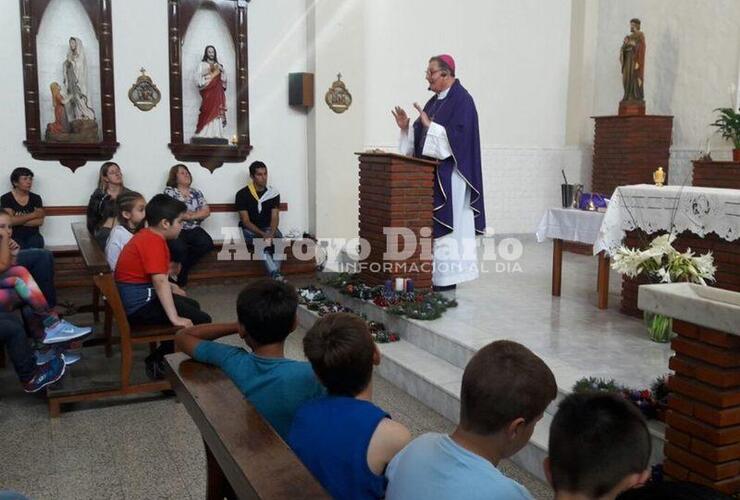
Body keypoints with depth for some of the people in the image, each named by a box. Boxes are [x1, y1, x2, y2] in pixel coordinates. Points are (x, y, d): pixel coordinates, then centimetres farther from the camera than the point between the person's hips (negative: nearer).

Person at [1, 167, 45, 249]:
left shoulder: (36, 198, 8)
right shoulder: (6, 198, 1)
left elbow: (40, 221, -3)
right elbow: (10, 221, -11)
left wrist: (18, 220, -9)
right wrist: (33, 215, -7)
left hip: (32, 236, 2)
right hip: (14, 237, -2)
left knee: (37, 241, -32)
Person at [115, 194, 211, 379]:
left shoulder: (146, 236, 11)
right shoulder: (154, 242, -20)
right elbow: (160, 282, -29)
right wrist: (175, 318, -31)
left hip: (135, 298, 11)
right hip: (140, 303, -11)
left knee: (193, 305, 24)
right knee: (202, 320, -13)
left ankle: (162, 354, 22)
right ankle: (156, 360, -4)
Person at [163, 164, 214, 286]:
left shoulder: (196, 192, 17)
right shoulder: (169, 191, 5)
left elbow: (206, 212, 8)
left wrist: (189, 215, -7)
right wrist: (196, 213, -2)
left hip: (194, 229, 4)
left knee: (207, 243, -25)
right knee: (179, 248, -36)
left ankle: (182, 268, -6)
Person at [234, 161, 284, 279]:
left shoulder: (273, 193, 2)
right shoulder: (242, 194, -7)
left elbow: (274, 217, -3)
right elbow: (245, 221, -10)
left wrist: (271, 233, -25)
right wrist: (263, 234, -24)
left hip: (268, 228, 3)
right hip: (250, 230, -3)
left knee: (279, 239, -31)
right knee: (261, 243, -35)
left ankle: (274, 276, -34)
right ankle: (277, 276, -43)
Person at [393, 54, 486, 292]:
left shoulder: (461, 100, -10)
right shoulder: (435, 101, 16)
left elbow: (457, 136, -21)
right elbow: (422, 137, 18)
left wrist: (429, 125, -23)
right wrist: (406, 127, 1)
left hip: (449, 174, -9)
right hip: (431, 172, 9)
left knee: (446, 223, -5)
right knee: (433, 224, 9)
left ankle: (447, 277, 2)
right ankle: (437, 273, 16)